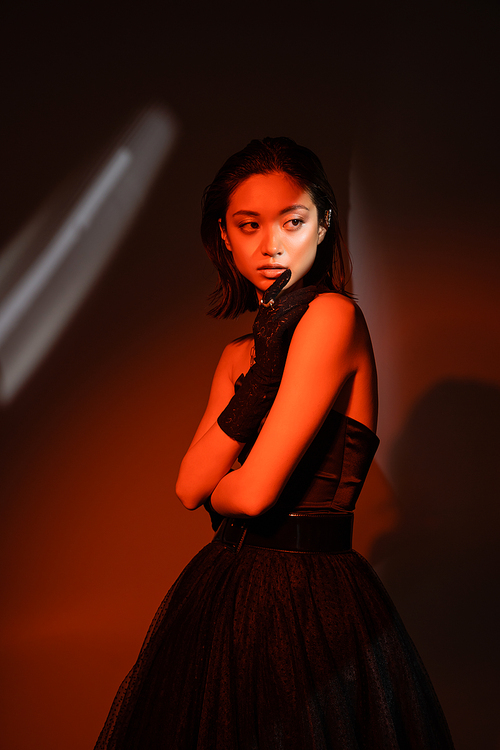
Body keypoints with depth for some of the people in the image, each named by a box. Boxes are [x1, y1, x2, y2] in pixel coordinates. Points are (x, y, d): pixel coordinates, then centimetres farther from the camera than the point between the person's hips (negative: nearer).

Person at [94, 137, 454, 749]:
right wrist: (260, 378, -12)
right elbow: (188, 486, -3)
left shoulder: (333, 315, -14)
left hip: (312, 601, -7)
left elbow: (256, 491, -19)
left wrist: (215, 491, 3)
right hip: (227, 590, 7)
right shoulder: (240, 354, 10)